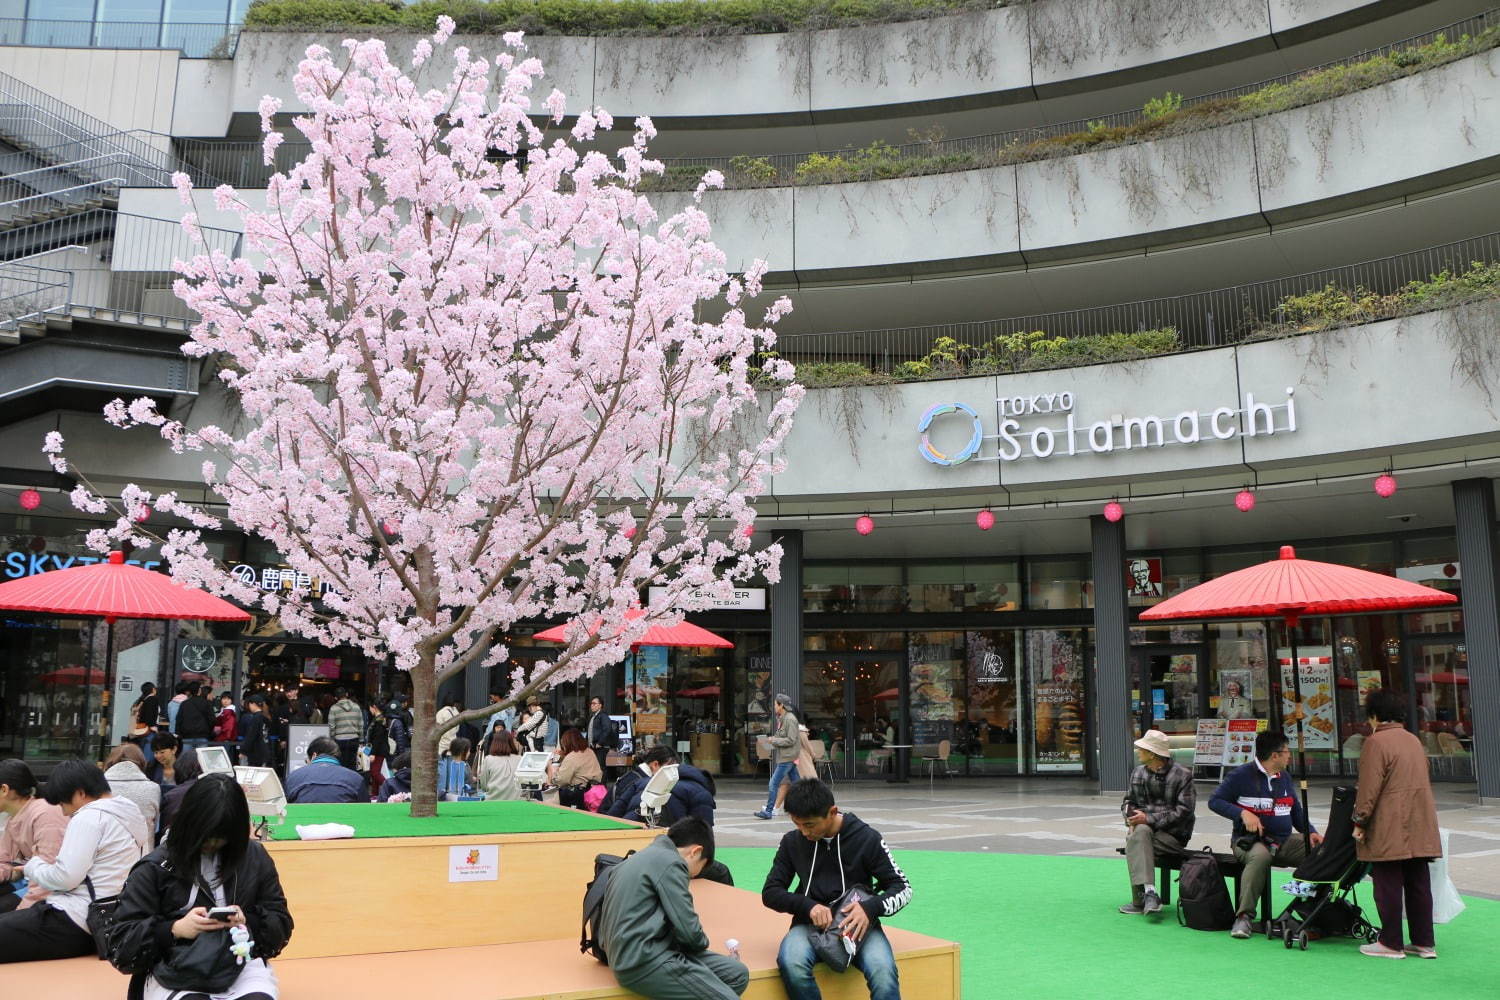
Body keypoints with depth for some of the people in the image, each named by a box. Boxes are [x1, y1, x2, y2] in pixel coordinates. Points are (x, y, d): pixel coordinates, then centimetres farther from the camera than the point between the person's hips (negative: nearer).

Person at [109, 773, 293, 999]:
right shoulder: (155, 868, 5)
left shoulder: (254, 857, 12)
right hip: (173, 971, -1)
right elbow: (120, 946, 3)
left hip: (242, 964, 1)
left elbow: (281, 924, 14)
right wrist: (175, 929, -15)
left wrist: (247, 922, -7)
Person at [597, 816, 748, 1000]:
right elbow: (688, 931, -14)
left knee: (738, 974, 5)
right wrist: (702, 942, 7)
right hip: (644, 962, -10)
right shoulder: (669, 862, -12)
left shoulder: (648, 856, 17)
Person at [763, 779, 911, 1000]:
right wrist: (807, 905, -13)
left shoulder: (866, 838, -3)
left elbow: (903, 888, 1)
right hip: (811, 923, 2)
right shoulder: (792, 842, 4)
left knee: (883, 972, -35)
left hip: (859, 924, -1)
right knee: (791, 964, -34)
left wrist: (870, 907, -21)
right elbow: (770, 892, 8)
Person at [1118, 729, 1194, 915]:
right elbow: (1128, 801, 22)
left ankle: (1140, 900, -29)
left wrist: (1149, 819, -20)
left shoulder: (1182, 775, -5)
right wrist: (1131, 819, -2)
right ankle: (1149, 891, -41)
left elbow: (1183, 811, -12)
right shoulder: (1138, 773, 14)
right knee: (1141, 832, -33)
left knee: (1135, 842, -31)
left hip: (1173, 835, -4)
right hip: (1144, 828, 5)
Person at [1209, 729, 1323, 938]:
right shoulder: (1242, 775, -5)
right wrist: (1243, 813, -18)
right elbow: (1215, 801, -4)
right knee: (1260, 856, -40)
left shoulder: (1285, 778, 17)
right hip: (1250, 840, -6)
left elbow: (1297, 812, 22)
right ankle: (1243, 916, -35)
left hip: (1285, 841, 6)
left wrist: (1311, 832, 2)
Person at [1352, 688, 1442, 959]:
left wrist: (1359, 821, -8)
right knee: (1418, 884, 11)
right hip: (1419, 829, 8)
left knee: (1388, 886, -1)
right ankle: (1424, 942, 16)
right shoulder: (1414, 740, 14)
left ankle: (1391, 944, 4)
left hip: (1389, 830, -8)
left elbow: (1370, 787, -16)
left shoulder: (1376, 741, -12)